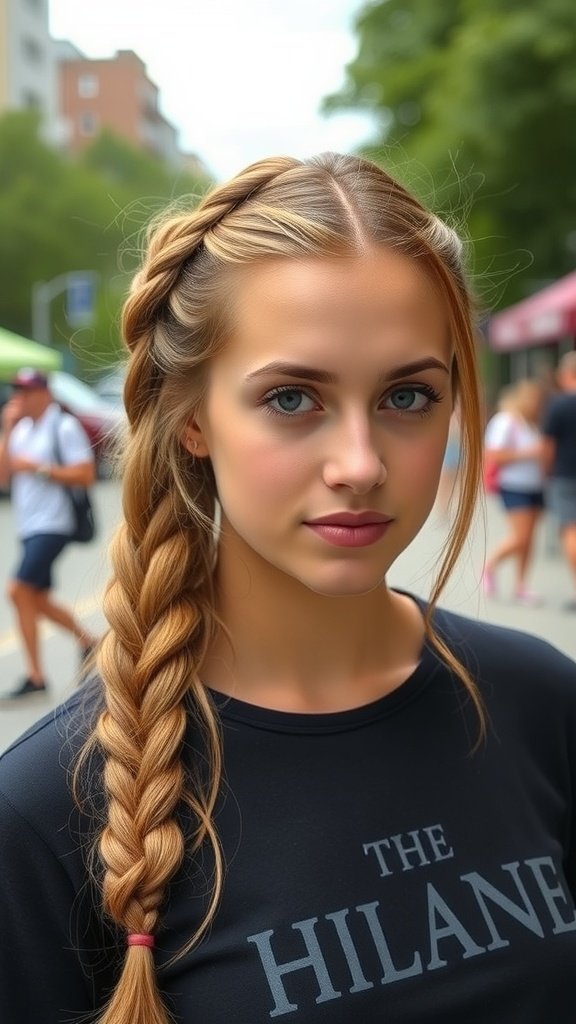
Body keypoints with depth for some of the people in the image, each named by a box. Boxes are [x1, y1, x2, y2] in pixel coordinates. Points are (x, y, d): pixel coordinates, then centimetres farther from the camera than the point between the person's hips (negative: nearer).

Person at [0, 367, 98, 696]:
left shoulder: (64, 426, -9)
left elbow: (85, 473, -14)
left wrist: (38, 468, -16)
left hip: (52, 525, -9)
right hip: (28, 528, 9)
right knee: (37, 599, 13)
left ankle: (36, 676, -9)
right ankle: (89, 642, 32)